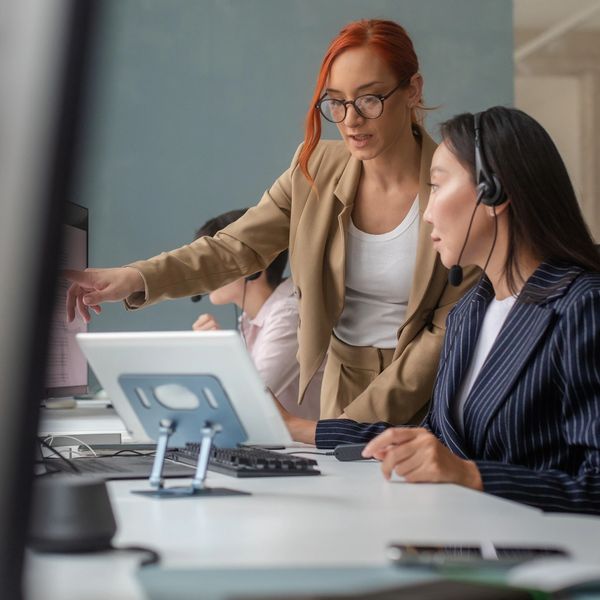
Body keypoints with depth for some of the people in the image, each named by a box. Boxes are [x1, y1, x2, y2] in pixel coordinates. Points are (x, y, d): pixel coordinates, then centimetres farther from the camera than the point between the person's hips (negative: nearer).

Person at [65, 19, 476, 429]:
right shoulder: (316, 169, 0)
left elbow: (451, 329, -11)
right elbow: (235, 248, -3)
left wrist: (361, 421, -17)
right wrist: (137, 278, -21)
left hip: (425, 403, -3)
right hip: (343, 388, 3)